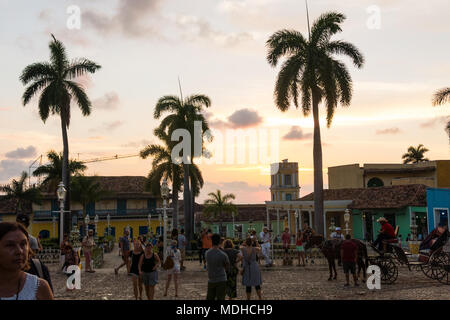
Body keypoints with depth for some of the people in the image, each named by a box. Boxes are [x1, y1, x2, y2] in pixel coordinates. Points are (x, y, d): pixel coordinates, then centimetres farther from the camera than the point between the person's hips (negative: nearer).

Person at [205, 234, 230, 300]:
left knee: (209, 298, 14)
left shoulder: (207, 254, -2)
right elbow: (227, 266, 2)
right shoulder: (223, 255, -14)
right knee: (220, 298, 1)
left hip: (211, 280, 4)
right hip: (221, 280, -4)